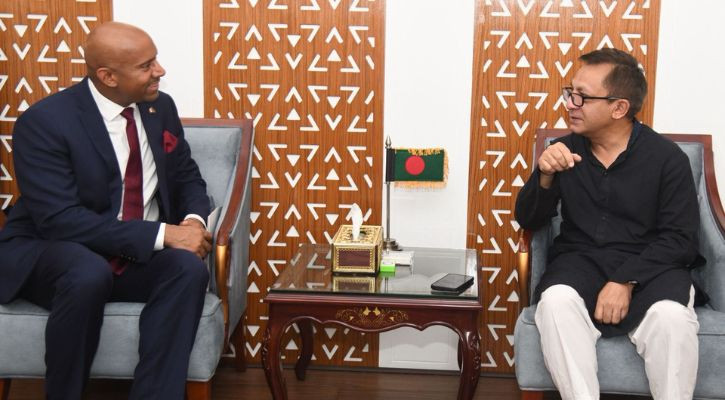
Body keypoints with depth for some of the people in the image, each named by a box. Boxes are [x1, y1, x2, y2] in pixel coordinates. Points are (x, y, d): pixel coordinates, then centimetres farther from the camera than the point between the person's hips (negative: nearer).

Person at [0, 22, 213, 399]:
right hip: (50, 254, -4)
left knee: (189, 267, -27)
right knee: (89, 275, -38)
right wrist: (162, 233, -29)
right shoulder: (44, 122, -17)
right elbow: (61, 220, -24)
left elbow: (188, 179, 12)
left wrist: (193, 220, -14)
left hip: (142, 256, 5)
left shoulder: (160, 107, 1)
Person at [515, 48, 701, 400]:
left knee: (671, 315, -34)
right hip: (581, 259, 2)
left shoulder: (667, 157, -2)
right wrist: (545, 176, -14)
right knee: (557, 300, -32)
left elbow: (680, 238, -6)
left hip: (649, 265, -1)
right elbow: (527, 220, 6)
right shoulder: (565, 150, 6)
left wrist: (627, 280, -20)